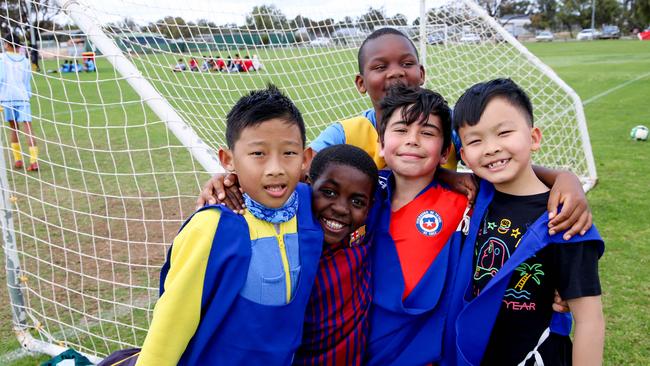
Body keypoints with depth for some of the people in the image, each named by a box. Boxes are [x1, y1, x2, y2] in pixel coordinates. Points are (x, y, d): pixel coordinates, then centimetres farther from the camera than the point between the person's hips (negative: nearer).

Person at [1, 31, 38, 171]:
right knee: (28, 127, -5)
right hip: (23, 97, 1)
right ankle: (34, 161, -16)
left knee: (14, 128, 11)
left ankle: (18, 160, 16)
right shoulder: (25, 61, 10)